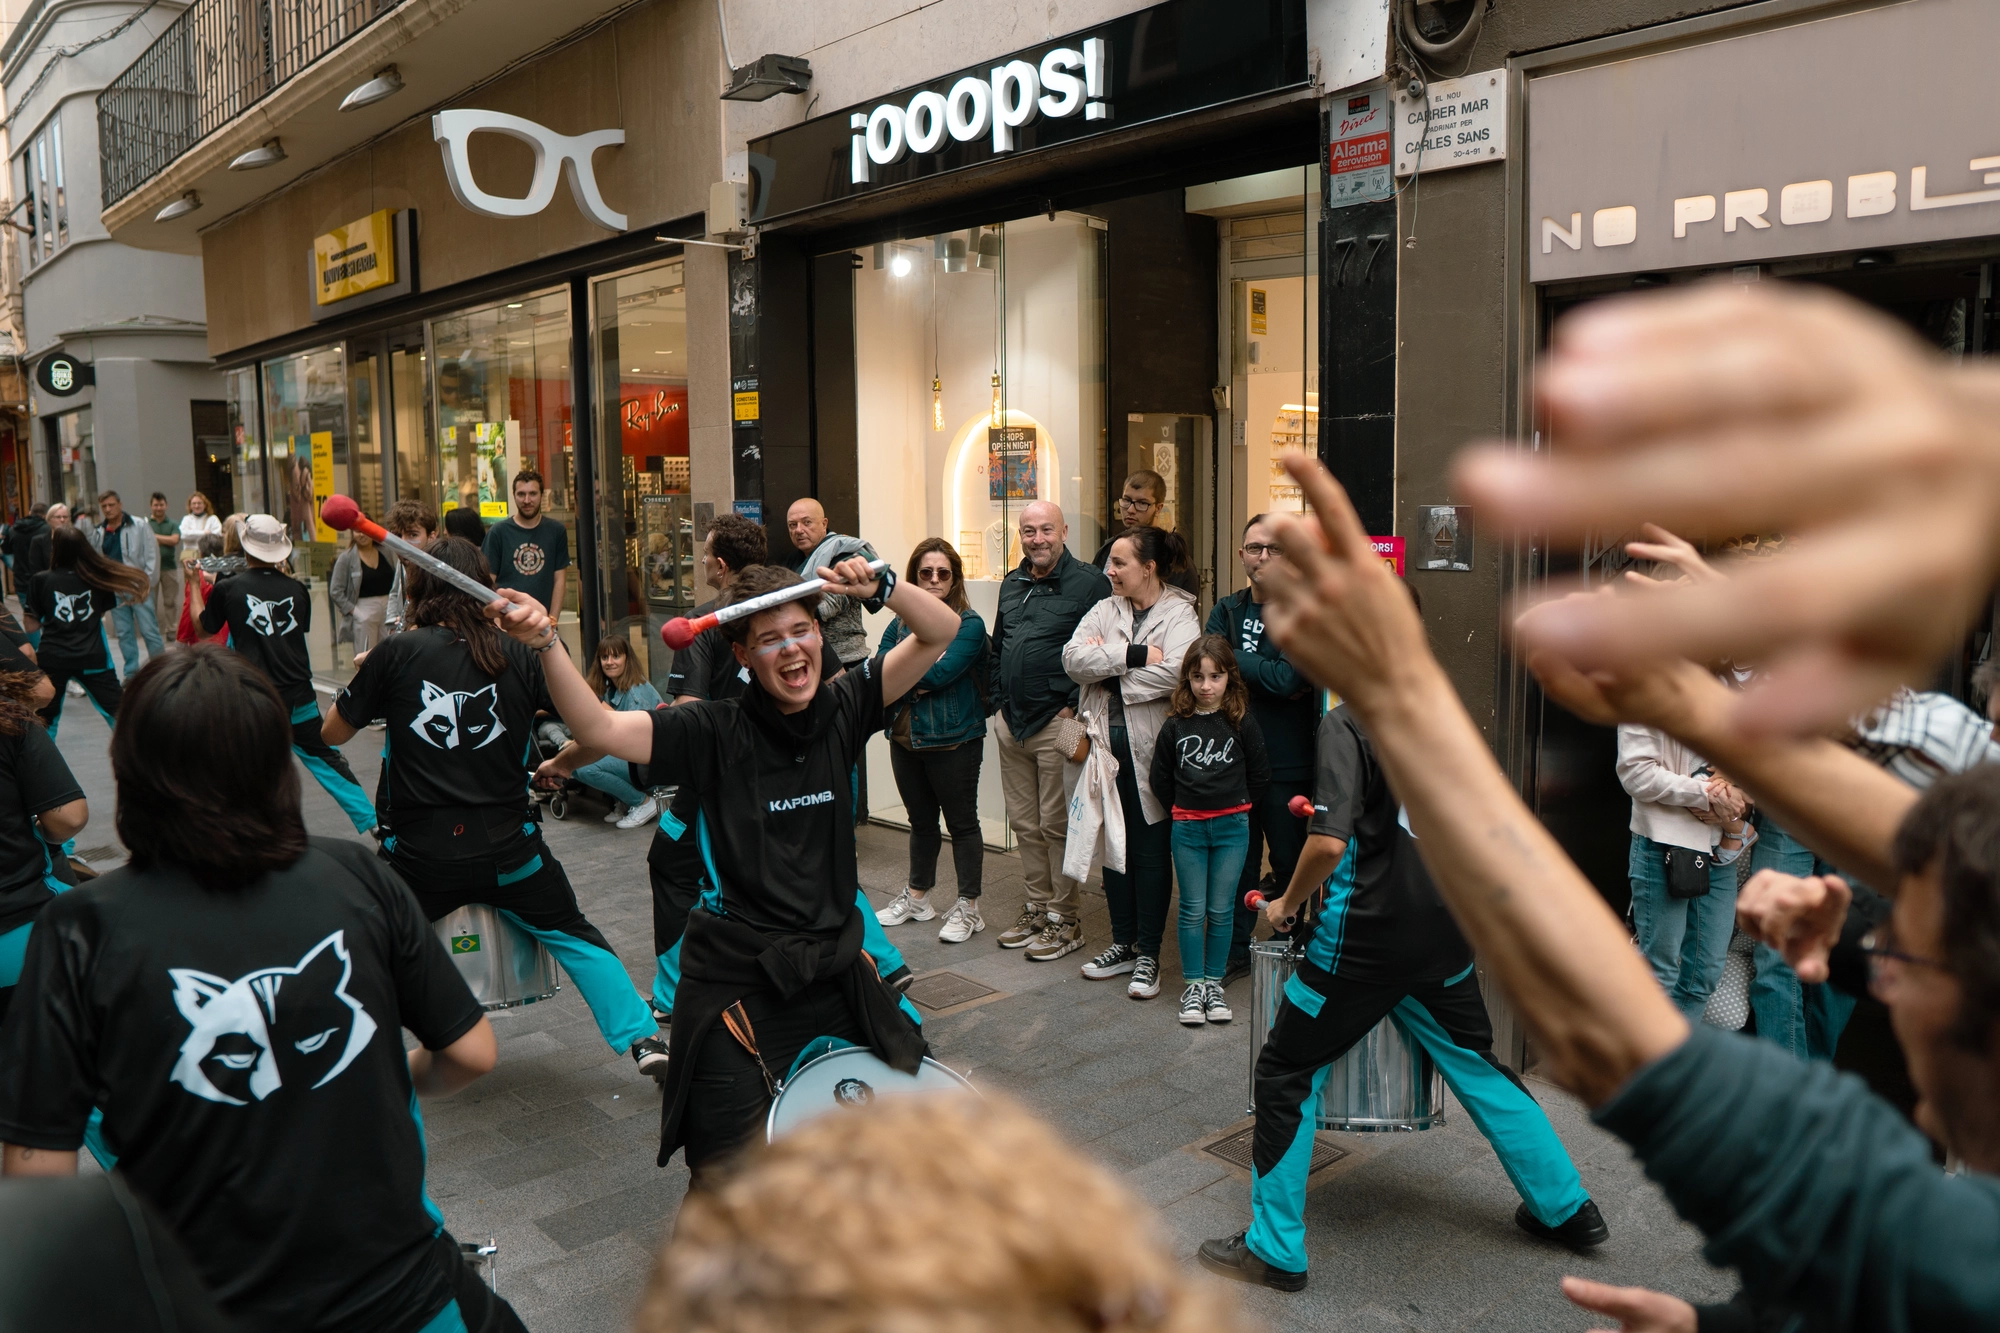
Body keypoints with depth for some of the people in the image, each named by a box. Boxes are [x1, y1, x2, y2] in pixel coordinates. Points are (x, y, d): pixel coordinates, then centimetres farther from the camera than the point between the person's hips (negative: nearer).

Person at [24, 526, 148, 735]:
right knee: (119, 712, 4)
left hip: (52, 658, 0)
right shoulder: (96, 577, -2)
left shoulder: (41, 580, -5)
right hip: (92, 657, 0)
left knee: (44, 718, 15)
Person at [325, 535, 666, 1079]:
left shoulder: (395, 653, -3)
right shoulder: (521, 656, -1)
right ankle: (641, 1040, 18)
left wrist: (365, 677, 28)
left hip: (418, 856, -1)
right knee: (574, 937, 20)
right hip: (507, 848, 1)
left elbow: (333, 733, 8)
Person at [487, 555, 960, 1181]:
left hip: (838, 964, 5)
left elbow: (941, 632, 0)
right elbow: (599, 730, -21)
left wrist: (880, 586, -19)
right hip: (738, 982, -4)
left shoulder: (844, 708, 0)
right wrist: (547, 645, -35)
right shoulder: (717, 732, -11)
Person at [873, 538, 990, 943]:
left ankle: (968, 907, 15)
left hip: (953, 741, -5)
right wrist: (920, 678, -16)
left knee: (962, 822, 5)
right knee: (921, 820, 19)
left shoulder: (969, 625, -8)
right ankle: (917, 897, 33)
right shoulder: (901, 623, 9)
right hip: (905, 738, 6)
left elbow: (941, 673, -21)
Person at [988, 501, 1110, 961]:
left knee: (1058, 824, -1)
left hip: (1058, 722, -7)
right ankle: (1037, 908, 25)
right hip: (1011, 723, 7)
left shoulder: (1088, 583, -7)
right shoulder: (1011, 585, 15)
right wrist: (997, 701, 15)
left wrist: (1074, 707, -14)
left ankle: (1065, 919, 9)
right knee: (1024, 823, 13)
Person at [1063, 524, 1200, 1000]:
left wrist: (1108, 667, -13)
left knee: (1151, 850, 3)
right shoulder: (1104, 611, 11)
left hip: (1151, 749, -5)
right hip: (1107, 743, 5)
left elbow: (1174, 673, -23)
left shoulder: (1179, 614, -4)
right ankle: (1123, 943, 26)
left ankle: (1148, 954, 13)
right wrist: (1133, 654, -16)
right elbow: (1073, 658, -6)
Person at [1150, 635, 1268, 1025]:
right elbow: (1160, 778, 7)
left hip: (1232, 827, 0)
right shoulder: (1175, 725, -2)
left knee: (1221, 910, 6)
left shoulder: (1242, 723, -4)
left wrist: (1236, 807, 6)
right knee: (1192, 909, 5)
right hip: (1187, 828, 1)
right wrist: (1181, 810, 7)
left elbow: (1260, 774, 4)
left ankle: (1214, 982, 18)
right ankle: (1193, 985, 14)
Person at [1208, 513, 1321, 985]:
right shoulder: (1226, 609, 9)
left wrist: (1235, 660, -10)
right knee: (1236, 860, 12)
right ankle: (1235, 950, 25)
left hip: (1288, 764, -4)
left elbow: (1289, 678, -17)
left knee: (1291, 863, 7)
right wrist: (1268, 675, -17)